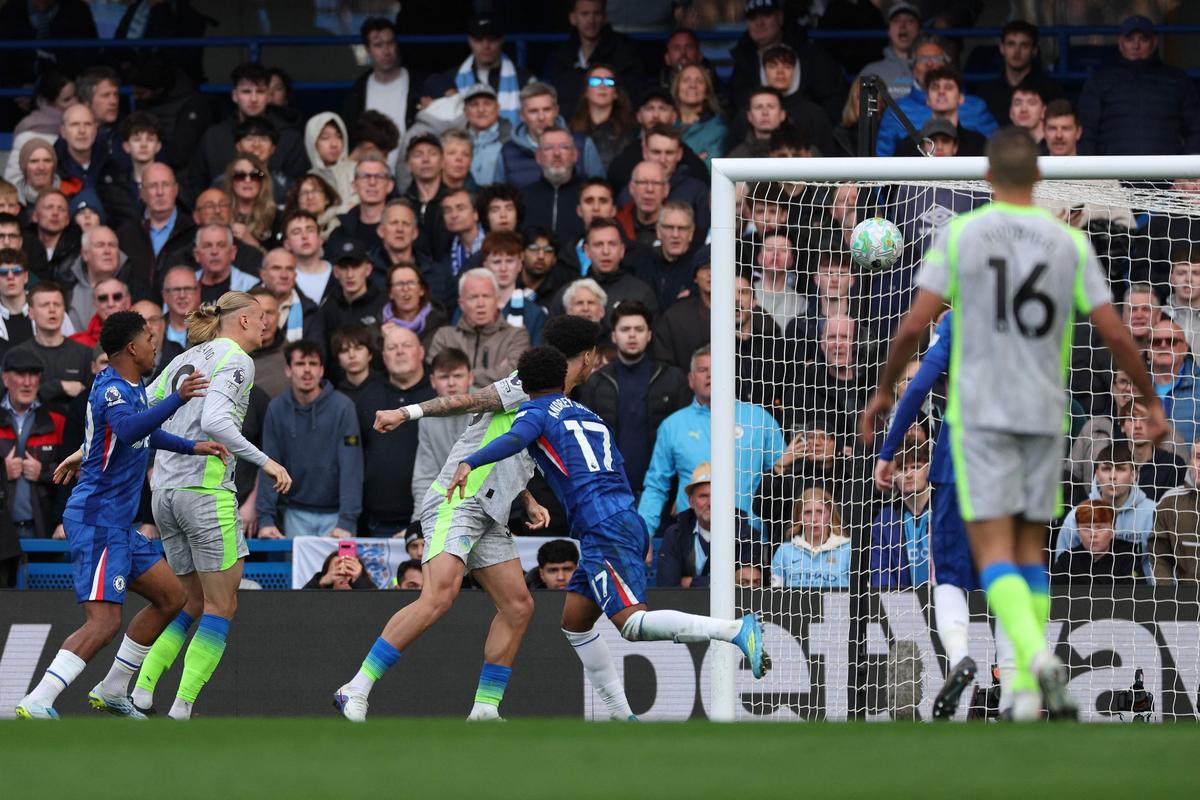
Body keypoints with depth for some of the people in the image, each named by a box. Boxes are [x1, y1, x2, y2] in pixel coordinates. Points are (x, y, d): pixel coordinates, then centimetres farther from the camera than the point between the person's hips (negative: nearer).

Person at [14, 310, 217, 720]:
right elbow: (129, 429, -40)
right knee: (104, 621, -20)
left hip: (117, 523, 11)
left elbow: (142, 430, 35)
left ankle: (112, 690, 22)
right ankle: (36, 704, -26)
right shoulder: (111, 390, -17)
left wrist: (192, 447, 29)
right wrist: (177, 399, -50)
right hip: (98, 520, -11)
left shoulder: (131, 387, 14)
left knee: (171, 597, 17)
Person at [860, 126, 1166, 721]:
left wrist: (884, 391, 7)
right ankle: (1028, 687, 9)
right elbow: (1115, 335, 0)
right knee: (1029, 549, 15)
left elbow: (915, 324, -8)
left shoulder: (959, 236, -4)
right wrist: (1153, 403, 12)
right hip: (1045, 414, 3)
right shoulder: (1070, 243, 2)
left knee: (993, 553, -6)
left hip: (979, 415, -3)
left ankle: (1037, 657, -31)